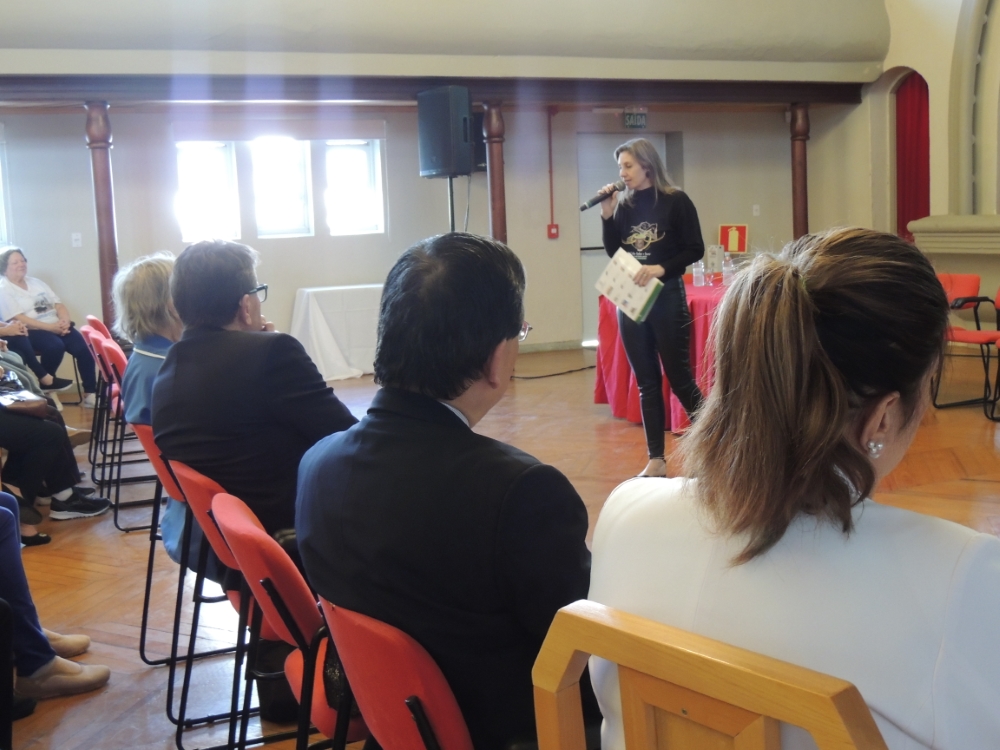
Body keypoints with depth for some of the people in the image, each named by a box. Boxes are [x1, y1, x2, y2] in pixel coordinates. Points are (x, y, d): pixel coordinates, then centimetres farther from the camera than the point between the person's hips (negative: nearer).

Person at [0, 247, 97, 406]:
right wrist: (50, 327, -20)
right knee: (55, 346, -35)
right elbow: (18, 319, -13)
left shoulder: (36, 283, 18)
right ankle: (46, 381, -9)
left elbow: (59, 305, 14)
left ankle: (90, 393, -12)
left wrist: (65, 322, -9)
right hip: (31, 331, -6)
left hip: (56, 326, 6)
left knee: (84, 348, -19)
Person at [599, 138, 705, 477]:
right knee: (646, 382, 7)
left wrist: (661, 268, -21)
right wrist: (607, 216, -6)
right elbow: (613, 251, 6)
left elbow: (695, 250, -9)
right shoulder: (624, 204, 6)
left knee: (679, 378, -1)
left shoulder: (676, 201, -6)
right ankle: (656, 460, 13)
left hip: (667, 298, -4)